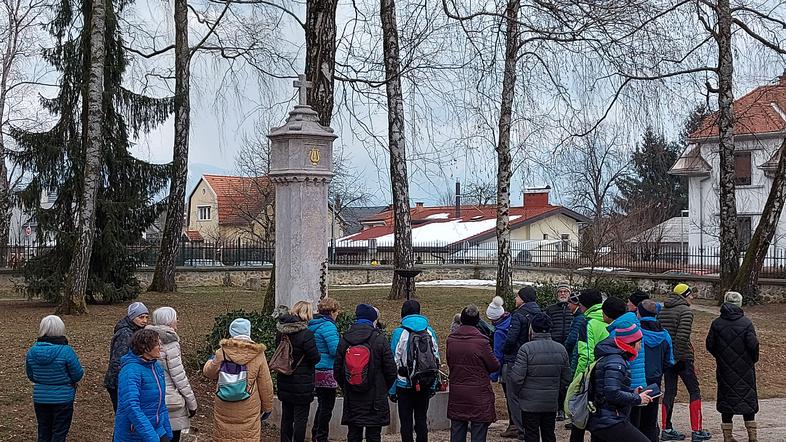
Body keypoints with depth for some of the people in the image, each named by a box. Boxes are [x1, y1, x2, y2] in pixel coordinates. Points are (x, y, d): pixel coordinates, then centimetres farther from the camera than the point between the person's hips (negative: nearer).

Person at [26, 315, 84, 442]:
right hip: (63, 398, -4)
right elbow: (78, 375, -13)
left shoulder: (32, 351, -6)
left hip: (40, 398, 4)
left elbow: (30, 376, 5)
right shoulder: (66, 351, -20)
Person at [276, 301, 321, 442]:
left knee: (286, 416, 16)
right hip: (302, 384, -6)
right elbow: (315, 358, -17)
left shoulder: (281, 331, 1)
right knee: (301, 418, 3)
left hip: (284, 383, 6)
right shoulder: (306, 334, -20)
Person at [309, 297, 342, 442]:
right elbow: (335, 350, -23)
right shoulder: (328, 326, -17)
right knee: (327, 406, 1)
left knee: (322, 404, 20)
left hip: (316, 371, 9)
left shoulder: (312, 325, 10)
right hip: (327, 372, -9)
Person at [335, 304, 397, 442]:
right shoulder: (380, 339, -8)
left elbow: (337, 370, 5)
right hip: (375, 399, -3)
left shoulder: (344, 339, 1)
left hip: (352, 400, 3)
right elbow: (390, 369, -6)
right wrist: (385, 388, 10)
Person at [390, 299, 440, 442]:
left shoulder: (399, 333, -8)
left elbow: (394, 363, -7)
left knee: (406, 423, 5)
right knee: (422, 420, 14)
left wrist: (392, 390, -3)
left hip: (405, 386, -3)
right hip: (425, 386, 4)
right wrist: (433, 385, 15)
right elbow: (436, 360, 8)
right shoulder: (430, 332, 4)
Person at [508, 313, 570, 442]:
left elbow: (516, 378, -17)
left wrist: (519, 392, 2)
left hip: (530, 404, -5)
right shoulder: (561, 349, 3)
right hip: (552, 404, 5)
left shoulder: (526, 349, -15)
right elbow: (566, 378, 8)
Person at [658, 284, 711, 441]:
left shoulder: (662, 311, 12)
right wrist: (678, 356, -17)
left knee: (669, 392, 11)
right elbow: (682, 337, -20)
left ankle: (666, 429, 13)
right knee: (694, 392, 2)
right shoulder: (685, 311, -10)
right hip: (682, 358, -7)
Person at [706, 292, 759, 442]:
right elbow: (753, 345, -13)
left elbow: (710, 345, -1)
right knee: (748, 398, 7)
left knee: (726, 399, 8)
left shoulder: (716, 323, -2)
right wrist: (754, 359, 6)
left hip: (724, 369, 2)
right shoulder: (746, 323, -9)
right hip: (745, 368, -2)